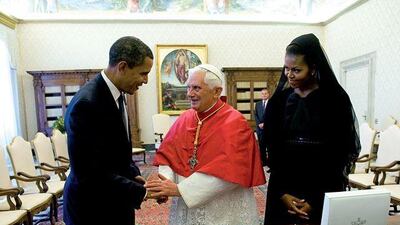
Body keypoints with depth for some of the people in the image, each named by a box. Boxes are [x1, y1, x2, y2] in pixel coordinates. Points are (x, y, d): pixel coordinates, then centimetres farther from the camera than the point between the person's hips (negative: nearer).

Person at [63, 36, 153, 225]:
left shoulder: (115, 94, 0)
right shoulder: (86, 104, -27)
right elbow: (90, 174, -27)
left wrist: (134, 175, -3)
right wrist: (141, 192, -21)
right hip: (93, 209, -8)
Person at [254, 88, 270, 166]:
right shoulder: (258, 104, 14)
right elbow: (255, 115, 9)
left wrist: (265, 124, -12)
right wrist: (259, 124, -5)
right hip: (260, 127, 4)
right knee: (261, 144, 6)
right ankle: (263, 161, 14)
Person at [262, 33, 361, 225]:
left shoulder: (335, 99, -7)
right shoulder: (279, 100, -1)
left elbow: (340, 152, -7)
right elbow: (272, 149, 0)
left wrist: (317, 199, -11)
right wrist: (282, 192, -8)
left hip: (324, 192, -2)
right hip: (284, 189, 2)